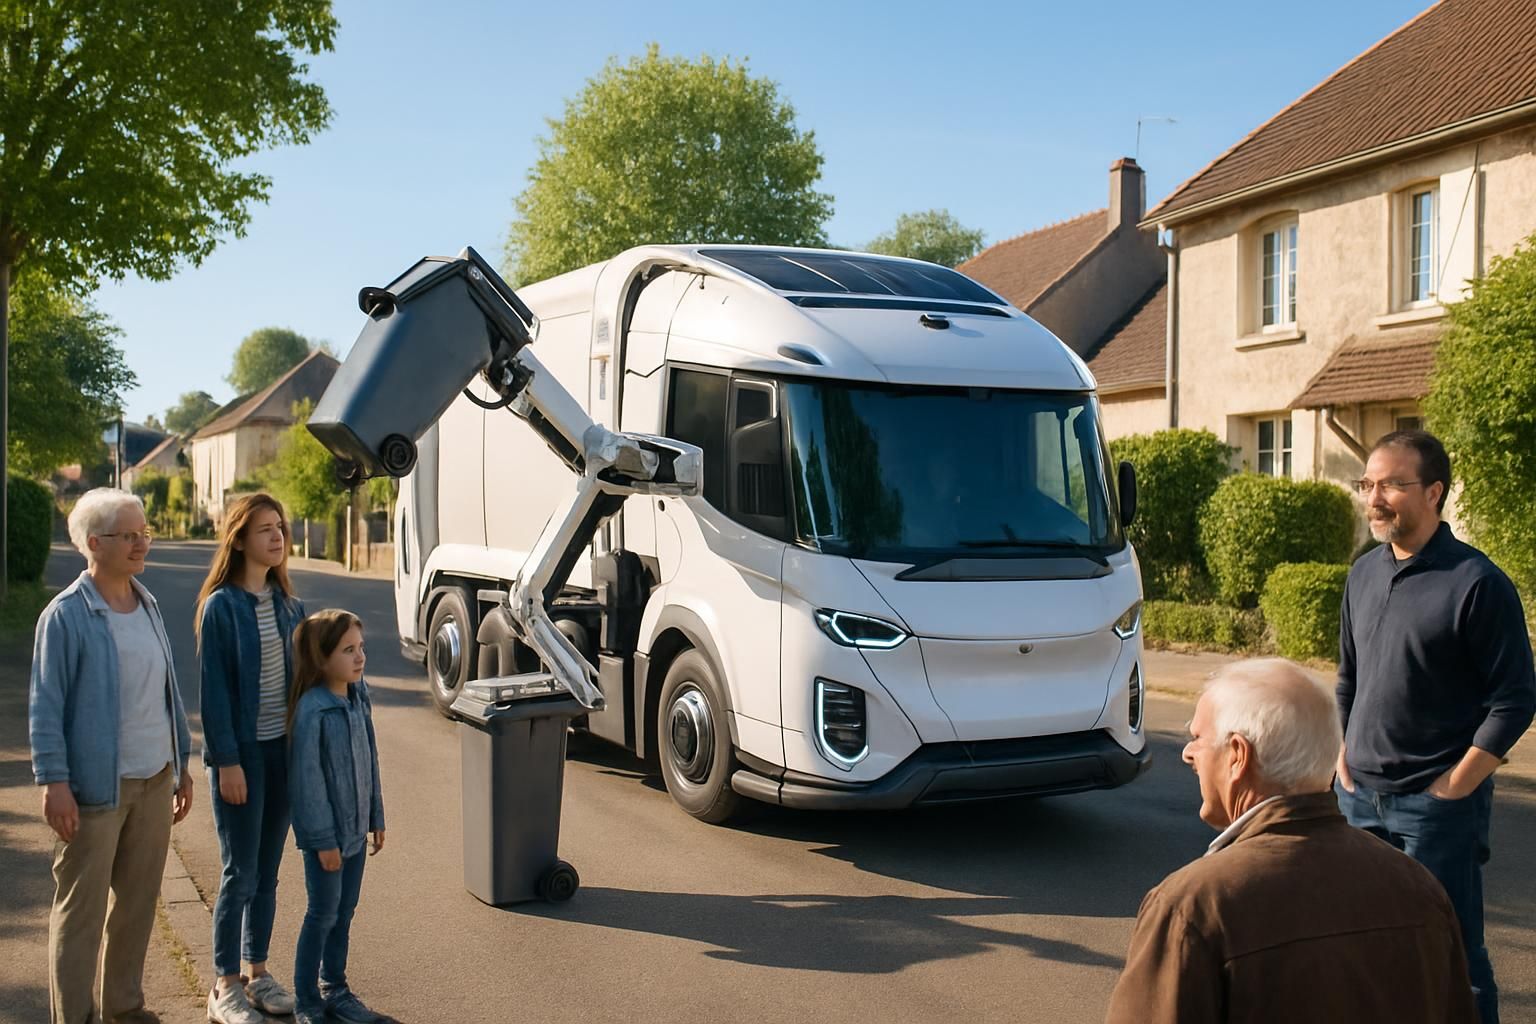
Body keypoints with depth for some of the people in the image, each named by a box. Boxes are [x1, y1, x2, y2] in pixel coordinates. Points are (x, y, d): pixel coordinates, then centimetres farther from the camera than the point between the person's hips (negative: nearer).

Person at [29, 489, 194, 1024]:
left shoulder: (148, 605, 10)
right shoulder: (66, 615, -10)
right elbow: (45, 705, -10)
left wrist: (182, 765, 17)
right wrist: (54, 782, -15)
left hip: (154, 780, 6)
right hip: (96, 787, -6)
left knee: (138, 901, 14)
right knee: (81, 909, 2)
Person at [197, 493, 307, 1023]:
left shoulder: (287, 604, 7)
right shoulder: (221, 606, -10)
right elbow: (214, 688, -12)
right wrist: (228, 760, -15)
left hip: (283, 748, 6)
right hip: (241, 751, -6)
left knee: (267, 871, 13)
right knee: (240, 874, 1)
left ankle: (258, 971, 25)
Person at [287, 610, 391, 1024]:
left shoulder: (359, 697, 1)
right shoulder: (312, 710, -21)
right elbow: (307, 779, -19)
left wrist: (376, 817, 13)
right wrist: (324, 840, -16)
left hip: (355, 826, 7)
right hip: (325, 832, -7)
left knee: (345, 911, 16)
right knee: (323, 913, 3)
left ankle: (335, 990, 30)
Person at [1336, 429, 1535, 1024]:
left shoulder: (1477, 583, -13)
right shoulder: (1364, 574, 7)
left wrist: (1455, 786, -13)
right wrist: (1344, 760, 10)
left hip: (1436, 803, -6)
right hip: (1360, 797, 7)